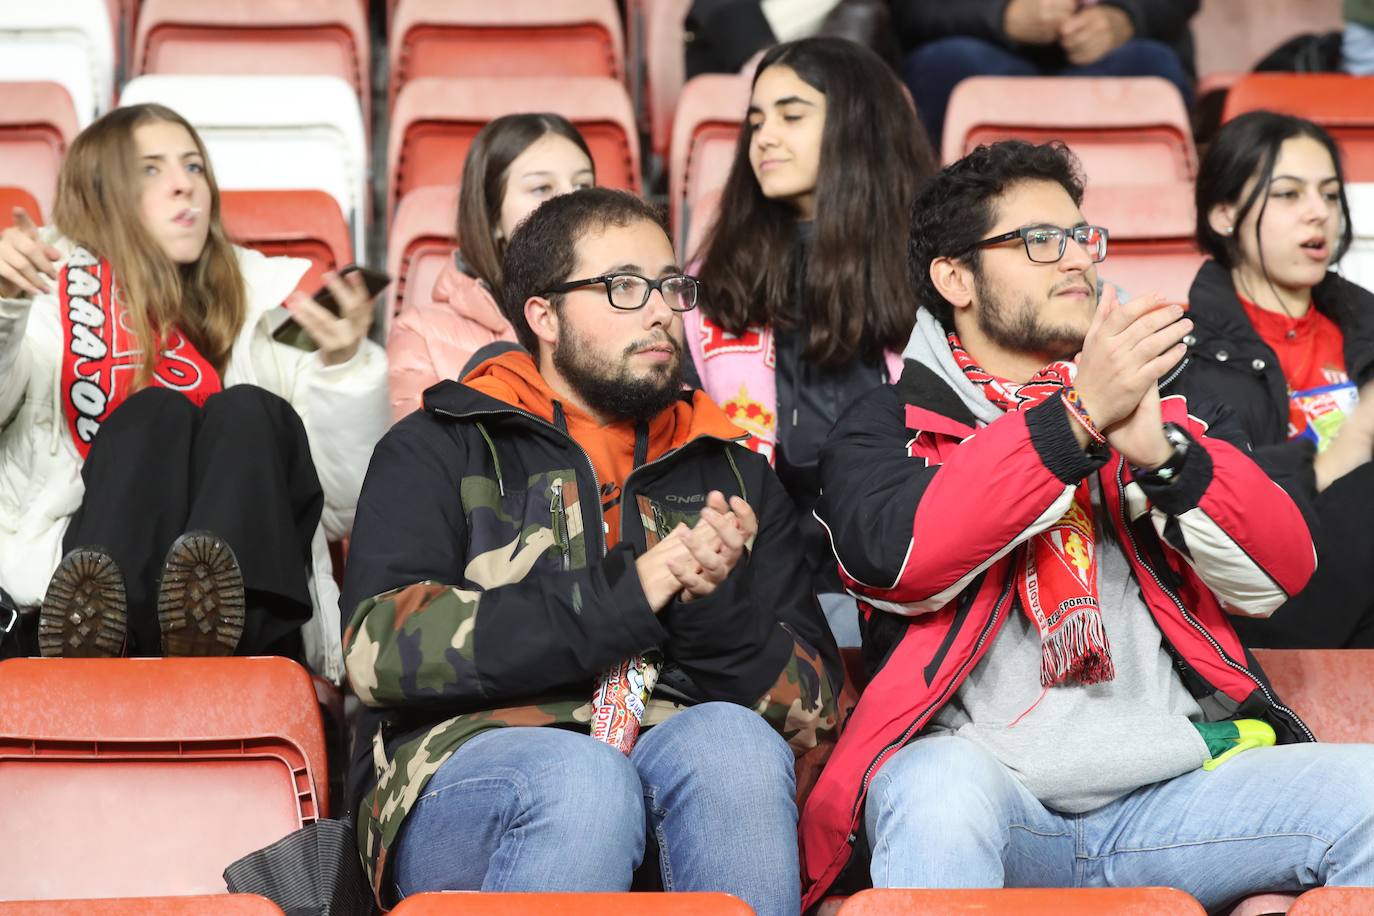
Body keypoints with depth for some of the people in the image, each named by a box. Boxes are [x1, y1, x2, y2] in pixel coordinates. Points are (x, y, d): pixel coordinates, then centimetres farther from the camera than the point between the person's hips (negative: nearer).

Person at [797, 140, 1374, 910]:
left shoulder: (1173, 411, 20)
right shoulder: (889, 426, 10)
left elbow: (1278, 577, 5)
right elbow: (893, 558, -12)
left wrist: (1160, 451, -12)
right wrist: (1076, 415, -16)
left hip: (1172, 788, 3)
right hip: (984, 784, -3)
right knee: (942, 783, -37)